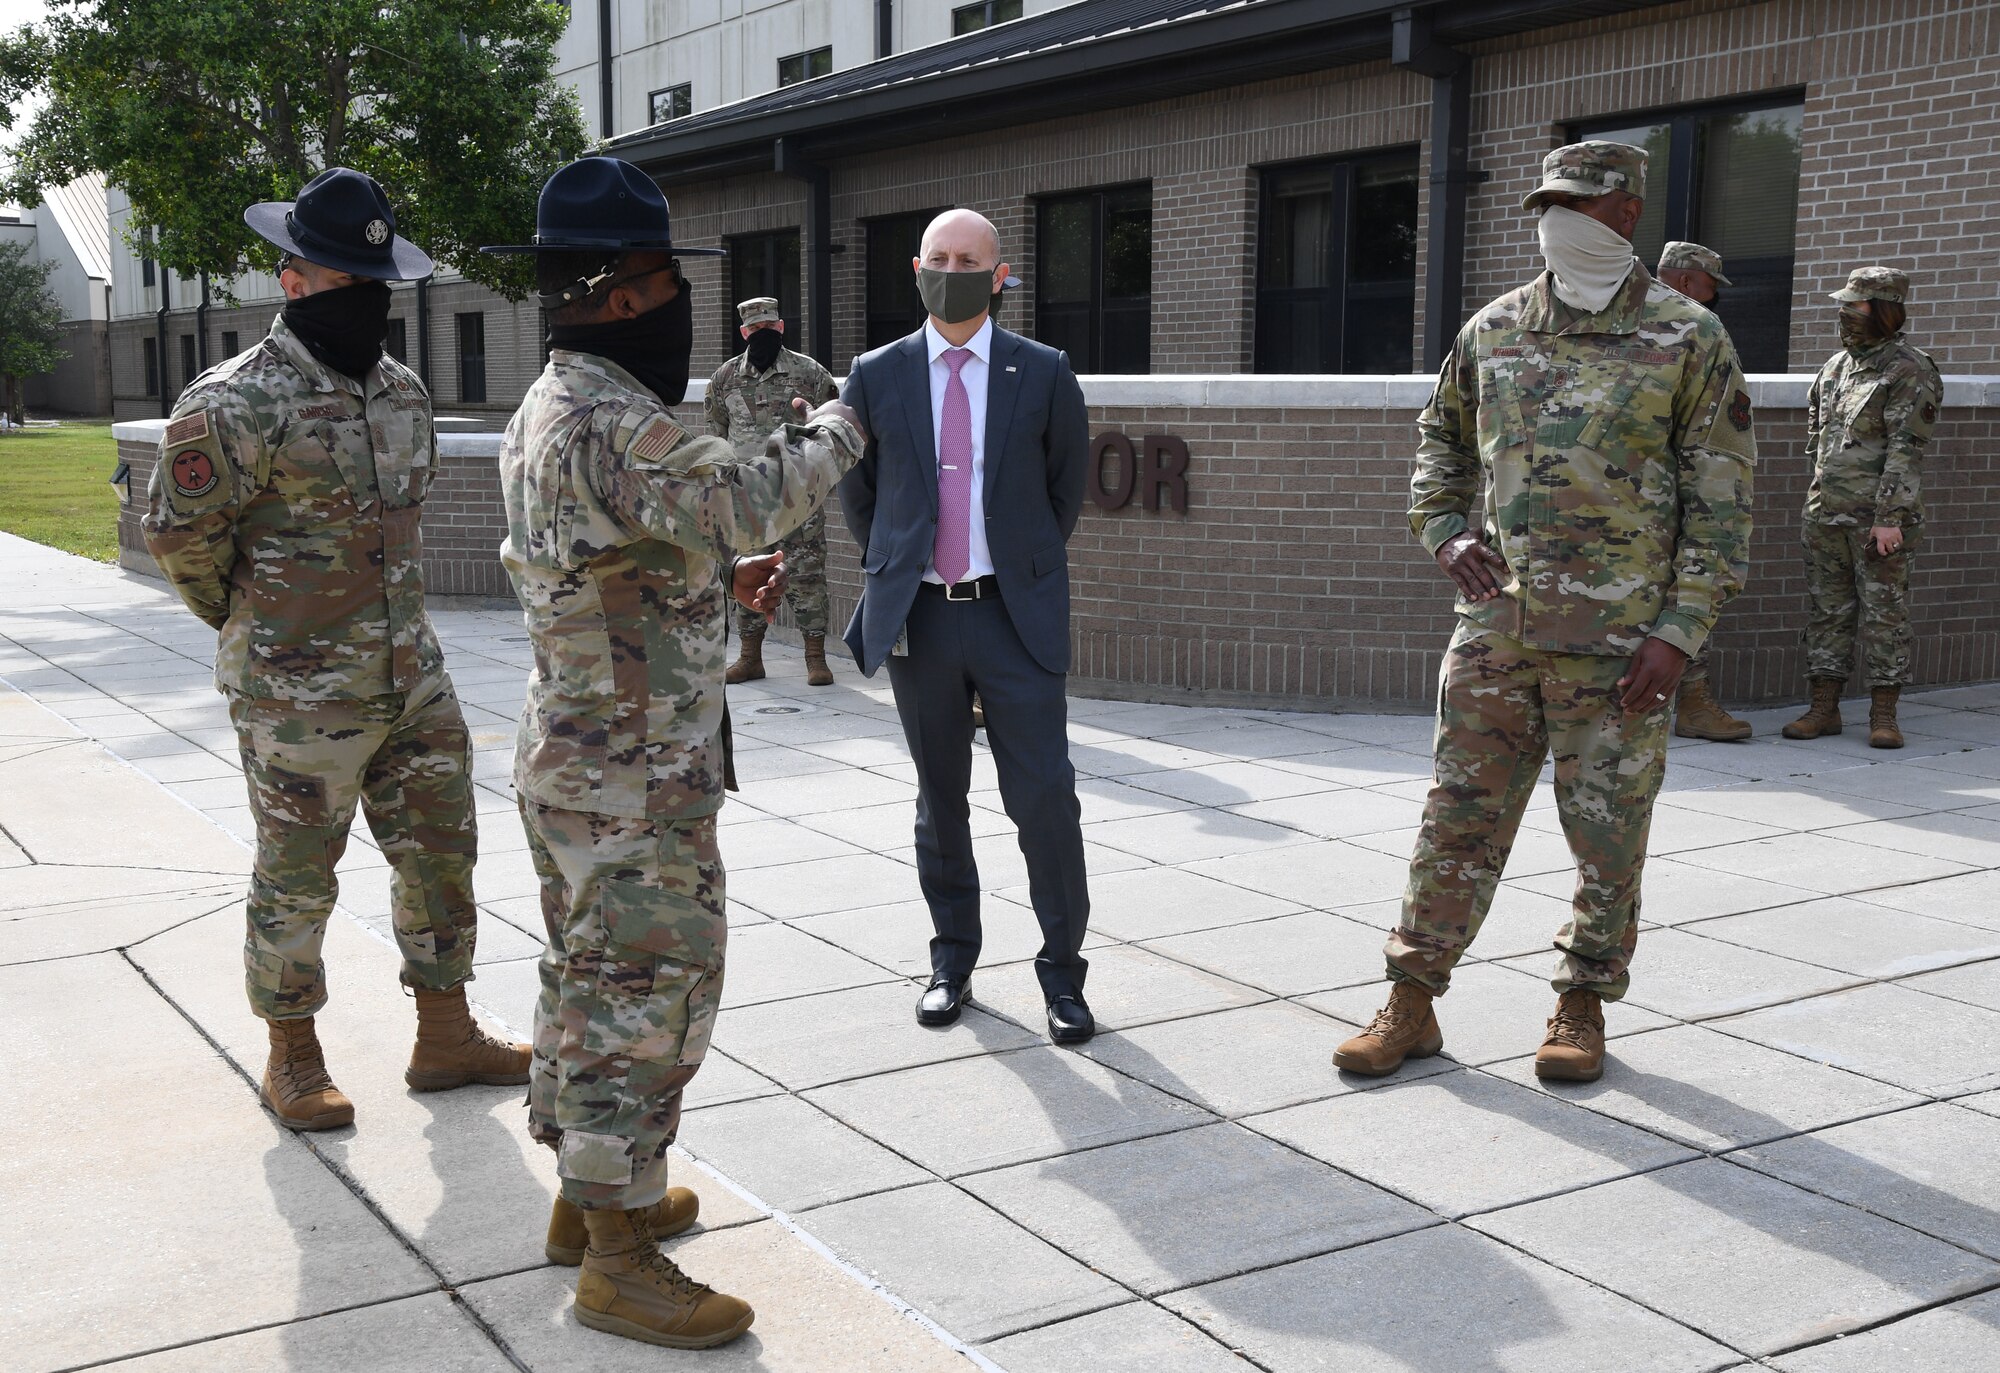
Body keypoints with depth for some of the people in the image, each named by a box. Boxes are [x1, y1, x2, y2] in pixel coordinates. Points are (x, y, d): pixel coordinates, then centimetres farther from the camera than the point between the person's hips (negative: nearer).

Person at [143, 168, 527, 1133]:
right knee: (296, 880, 7)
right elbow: (179, 533, -8)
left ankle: (446, 1036, 28)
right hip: (298, 694, -7)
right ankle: (292, 1060, 24)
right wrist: (252, 623, 6)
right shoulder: (237, 407, -16)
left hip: (412, 676, 7)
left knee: (441, 854, 13)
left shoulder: (403, 391, 7)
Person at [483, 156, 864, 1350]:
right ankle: (618, 1259, 8)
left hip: (571, 756, 10)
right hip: (636, 779, -10)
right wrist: (837, 431, -5)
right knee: (647, 994, -2)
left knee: (592, 974, 19)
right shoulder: (613, 423, -23)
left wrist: (717, 578, 10)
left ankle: (592, 1195, 33)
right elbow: (754, 501, -24)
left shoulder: (545, 413, 11)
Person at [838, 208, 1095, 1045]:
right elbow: (856, 490, 15)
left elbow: (1068, 485, 12)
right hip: (918, 620, 2)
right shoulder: (876, 377, 3)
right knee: (939, 800, 12)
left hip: (1015, 615, -2)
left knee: (1045, 798, -5)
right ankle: (953, 960, 26)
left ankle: (1062, 972, 9)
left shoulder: (1043, 374, 0)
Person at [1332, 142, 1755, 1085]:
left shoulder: (1687, 338, -2)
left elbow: (1721, 500, -3)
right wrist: (1444, 532, 5)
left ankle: (1583, 1007, 24)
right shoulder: (1493, 330, 9)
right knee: (1459, 818, 6)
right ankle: (1411, 1006, 15)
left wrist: (1680, 632, -11)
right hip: (1496, 622, 3)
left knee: (1608, 831, 7)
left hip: (1618, 638, -3)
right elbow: (1441, 435, 24)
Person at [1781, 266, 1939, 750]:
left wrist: (1890, 517, -19)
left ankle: (1884, 715, 4)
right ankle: (1823, 708, 13)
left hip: (1878, 516, -7)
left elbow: (1906, 450, -14)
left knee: (1884, 613, -1)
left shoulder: (1910, 371, -8)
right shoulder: (1837, 364, 14)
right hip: (1826, 513, 7)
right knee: (1828, 610, 8)